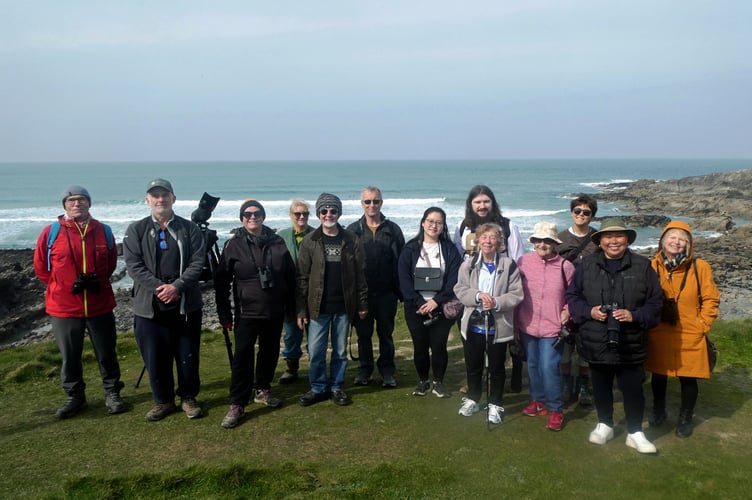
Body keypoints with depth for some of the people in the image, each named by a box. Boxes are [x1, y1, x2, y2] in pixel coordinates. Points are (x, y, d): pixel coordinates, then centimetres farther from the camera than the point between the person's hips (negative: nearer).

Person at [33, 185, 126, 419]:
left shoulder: (104, 231, 1)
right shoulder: (51, 232, -4)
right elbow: (40, 266, 5)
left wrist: (97, 280, -4)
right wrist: (65, 285, -3)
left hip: (100, 305, 1)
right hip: (64, 307, -1)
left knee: (106, 353, 10)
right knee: (70, 356, 11)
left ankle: (112, 393, 25)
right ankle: (75, 397, 28)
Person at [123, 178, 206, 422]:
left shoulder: (189, 228, 5)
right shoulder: (136, 230, 5)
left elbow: (197, 261, -3)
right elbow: (133, 265, -4)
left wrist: (177, 287, -16)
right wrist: (158, 288, -16)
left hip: (186, 304, 0)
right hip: (149, 305, 0)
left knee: (188, 356, 8)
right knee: (155, 358, 7)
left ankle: (188, 398, 26)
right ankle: (163, 401, 25)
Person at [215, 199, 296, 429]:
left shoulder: (277, 243, 3)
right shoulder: (233, 245, -4)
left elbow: (290, 276, 9)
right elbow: (221, 282, -2)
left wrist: (291, 307, 9)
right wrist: (224, 314, -5)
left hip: (275, 312, 4)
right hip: (247, 312, -3)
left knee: (270, 352, 14)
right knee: (243, 357, -7)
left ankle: (263, 390, 33)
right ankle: (237, 405, 0)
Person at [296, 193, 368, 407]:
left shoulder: (351, 241, 0)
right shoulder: (309, 241, -2)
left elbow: (360, 274, 4)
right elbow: (302, 278, -3)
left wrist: (362, 303, 2)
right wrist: (301, 309, -6)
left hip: (343, 307, 1)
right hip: (318, 307, -1)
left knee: (340, 351, 11)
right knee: (315, 352, 4)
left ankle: (337, 387, 26)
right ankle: (318, 388, 22)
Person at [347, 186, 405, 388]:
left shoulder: (393, 230, 2)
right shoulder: (353, 230, 1)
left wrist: (400, 289, -4)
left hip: (386, 293, 0)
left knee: (386, 333, 11)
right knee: (363, 334, 11)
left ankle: (387, 371, 23)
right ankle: (364, 369, 26)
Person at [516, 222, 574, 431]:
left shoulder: (565, 266, -9)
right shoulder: (523, 262, -3)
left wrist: (567, 311, -11)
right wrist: (515, 321, 5)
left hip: (553, 328, -3)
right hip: (527, 326, 3)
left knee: (549, 367, -6)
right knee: (533, 365, 17)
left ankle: (555, 410, 11)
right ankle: (538, 400, 37)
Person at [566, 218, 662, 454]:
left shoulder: (642, 266, -1)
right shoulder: (586, 266, 1)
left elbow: (655, 303, 1)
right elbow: (572, 297, 5)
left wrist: (634, 316, -15)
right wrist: (589, 311, -13)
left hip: (630, 345, -1)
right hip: (596, 343, 1)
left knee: (633, 389, 6)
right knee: (601, 387, 15)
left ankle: (635, 433, 23)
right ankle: (604, 425, 35)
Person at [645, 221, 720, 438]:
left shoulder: (699, 267, -8)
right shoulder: (653, 266, -3)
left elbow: (711, 299, -2)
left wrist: (702, 325, -5)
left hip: (689, 336, -1)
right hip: (658, 334, 2)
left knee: (688, 378, 11)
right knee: (658, 374, 16)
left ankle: (685, 419, 32)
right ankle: (658, 411, 40)